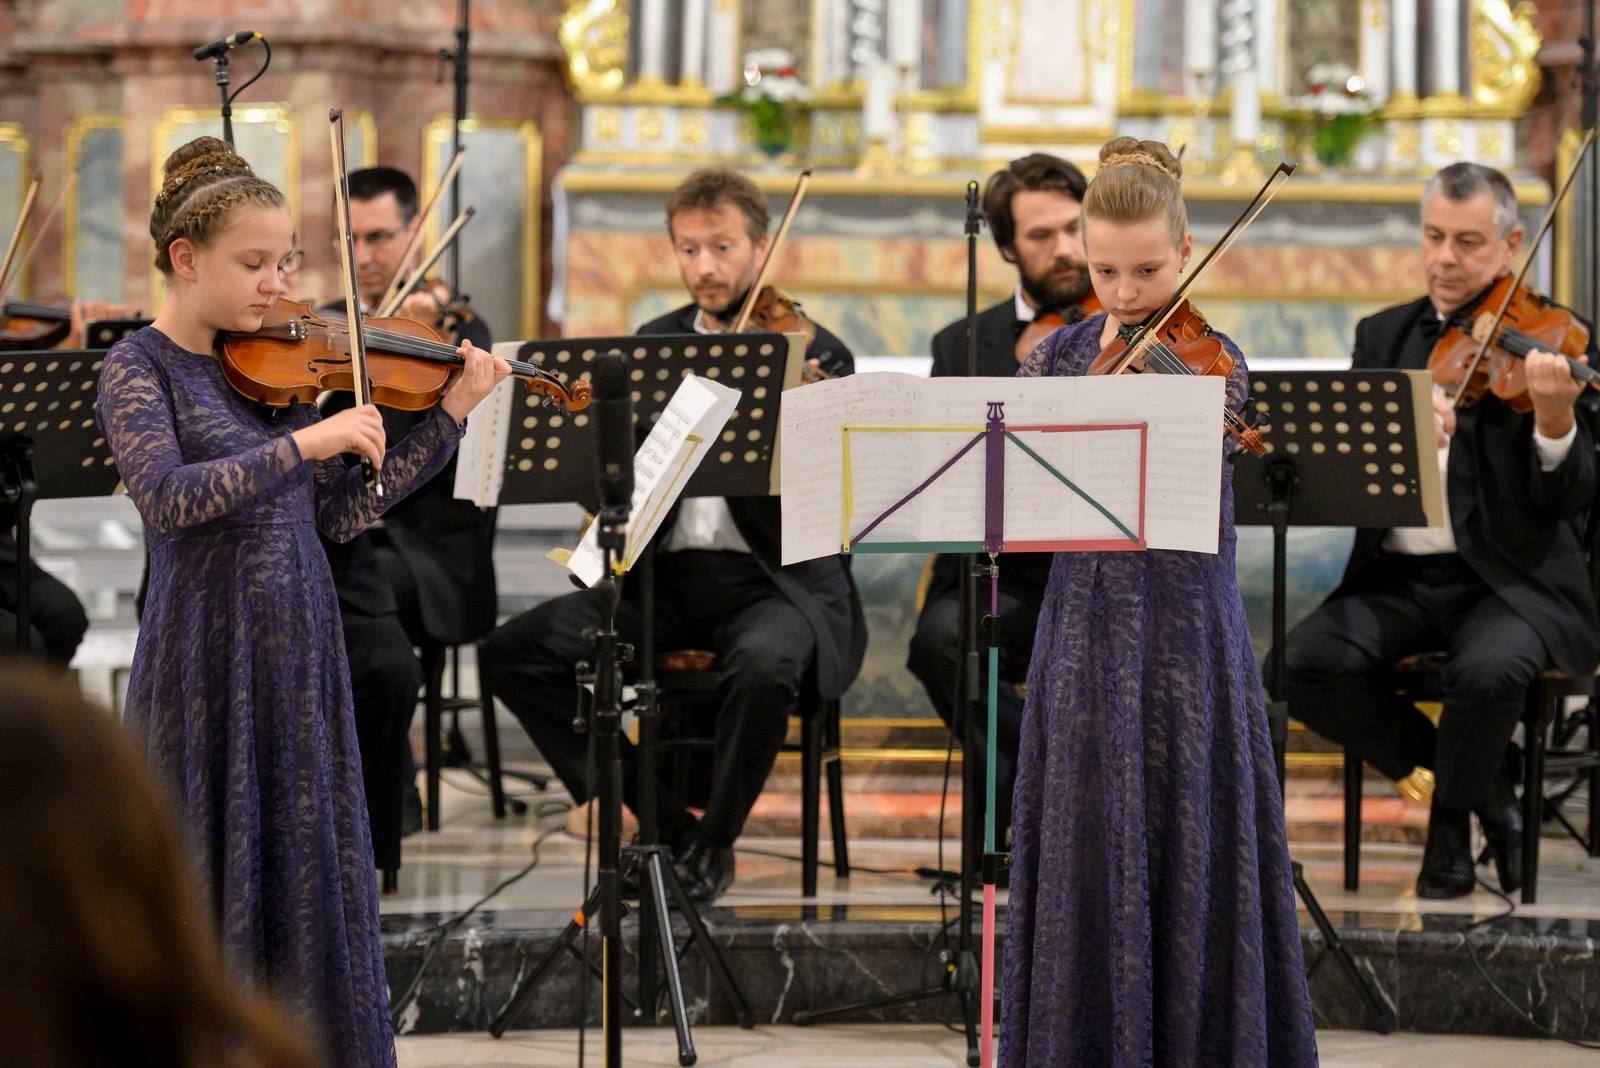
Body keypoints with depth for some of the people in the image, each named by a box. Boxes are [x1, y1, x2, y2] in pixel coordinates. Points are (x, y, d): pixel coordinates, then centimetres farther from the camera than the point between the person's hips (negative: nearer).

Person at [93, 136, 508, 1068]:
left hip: (300, 649, 6)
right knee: (212, 890, 0)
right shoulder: (141, 369, -8)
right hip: (208, 659, -6)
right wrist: (305, 443, -30)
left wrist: (450, 419, 5)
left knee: (311, 878, 9)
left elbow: (339, 514, 9)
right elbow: (167, 499, -25)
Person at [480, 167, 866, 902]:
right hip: (667, 575, 5)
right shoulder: (652, 345, 12)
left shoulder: (815, 357, -2)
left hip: (775, 581, -5)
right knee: (513, 650, -13)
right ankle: (662, 822, -4)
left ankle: (713, 843, -11)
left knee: (764, 664, -39)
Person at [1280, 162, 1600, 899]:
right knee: (1303, 665, -22)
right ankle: (1485, 779, -2)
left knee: (1489, 669, -36)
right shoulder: (1383, 337, 13)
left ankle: (1450, 826, -5)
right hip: (1398, 579, 4)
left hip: (1509, 581, -4)